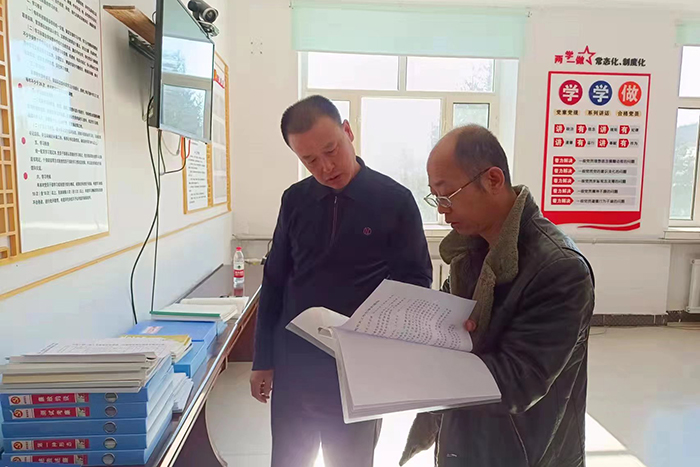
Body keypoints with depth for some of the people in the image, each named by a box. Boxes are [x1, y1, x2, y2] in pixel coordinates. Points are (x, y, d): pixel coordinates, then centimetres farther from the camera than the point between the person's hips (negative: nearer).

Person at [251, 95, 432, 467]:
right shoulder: (295, 200, -1)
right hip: (293, 364, 3)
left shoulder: (395, 201, -10)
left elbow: (416, 281, -2)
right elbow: (275, 280, 6)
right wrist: (263, 359, 7)